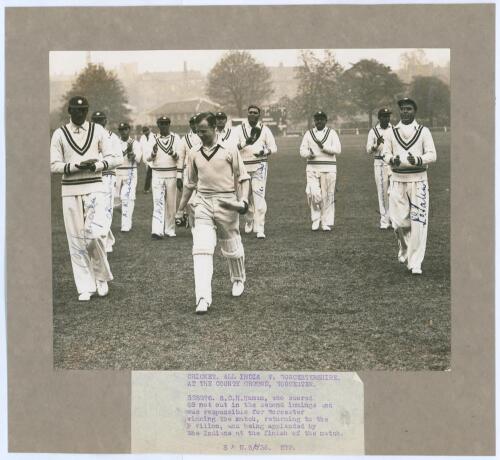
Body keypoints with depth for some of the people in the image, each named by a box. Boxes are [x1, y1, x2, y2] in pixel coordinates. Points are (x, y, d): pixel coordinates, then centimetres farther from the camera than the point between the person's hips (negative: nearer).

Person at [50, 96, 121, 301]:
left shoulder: (98, 131, 6)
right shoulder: (59, 134, 3)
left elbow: (113, 158, 4)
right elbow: (54, 165, -2)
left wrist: (96, 165, -14)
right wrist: (77, 165, -16)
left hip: (95, 188, -1)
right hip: (70, 191, 1)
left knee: (95, 234, -15)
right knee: (76, 240, 1)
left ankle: (102, 276, 10)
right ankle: (85, 288, 10)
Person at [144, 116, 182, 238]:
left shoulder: (175, 138, 5)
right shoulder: (154, 140, 8)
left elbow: (179, 158, 2)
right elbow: (147, 158, 1)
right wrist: (153, 152, -17)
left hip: (171, 174, 0)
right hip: (157, 174, 0)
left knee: (171, 203, 4)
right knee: (158, 202, -9)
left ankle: (170, 230, 14)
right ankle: (157, 231, -16)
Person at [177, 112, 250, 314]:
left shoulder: (229, 150, -2)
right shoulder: (193, 153, 8)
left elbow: (243, 177, 1)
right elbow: (190, 183, 18)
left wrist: (244, 200, -14)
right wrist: (180, 209, 19)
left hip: (226, 202, -2)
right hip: (203, 203, 2)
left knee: (232, 247, 13)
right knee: (201, 249, -14)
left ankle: (238, 281, 42)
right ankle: (203, 299, -19)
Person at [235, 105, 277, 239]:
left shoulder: (264, 129, 3)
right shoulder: (240, 129, 4)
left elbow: (274, 147, 4)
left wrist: (264, 152, -16)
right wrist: (246, 142, -24)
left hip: (259, 165, -2)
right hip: (244, 166, 2)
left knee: (259, 197, -12)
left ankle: (259, 229, -14)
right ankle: (249, 221, 36)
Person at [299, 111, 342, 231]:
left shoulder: (332, 133, 7)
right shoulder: (309, 134, 12)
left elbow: (337, 150, -4)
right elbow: (302, 151, 6)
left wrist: (323, 146, -14)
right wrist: (309, 153, -15)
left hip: (328, 168, -1)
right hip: (312, 168, 1)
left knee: (327, 196, -2)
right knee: (312, 193, -13)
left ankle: (327, 223, 6)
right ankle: (316, 219, 4)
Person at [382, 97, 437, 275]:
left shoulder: (423, 131, 3)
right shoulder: (392, 132, 9)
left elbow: (432, 155, -2)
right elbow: (385, 153, 9)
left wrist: (417, 159, -22)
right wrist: (392, 159, -14)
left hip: (418, 180, -2)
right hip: (397, 180, 2)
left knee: (418, 222, -7)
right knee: (399, 221, -1)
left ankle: (415, 263, -1)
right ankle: (404, 249, 30)